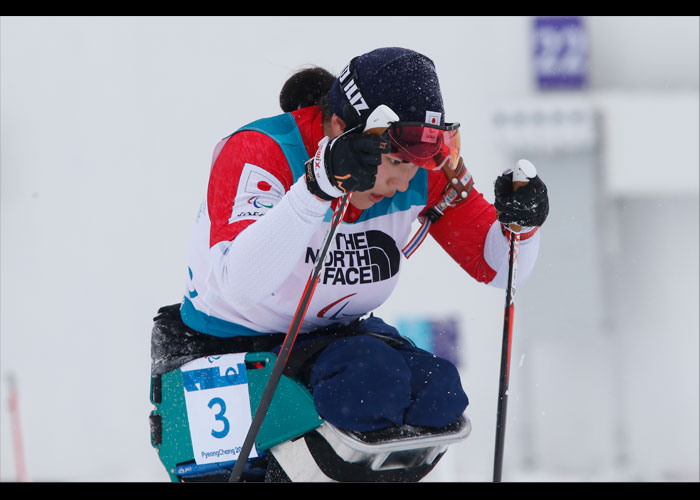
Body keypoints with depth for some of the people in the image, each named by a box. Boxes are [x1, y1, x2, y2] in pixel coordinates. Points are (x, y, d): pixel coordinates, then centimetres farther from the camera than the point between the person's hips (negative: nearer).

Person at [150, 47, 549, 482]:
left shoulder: (423, 166, -8)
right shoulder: (261, 152, -25)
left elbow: (498, 269, 1)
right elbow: (241, 286, -42)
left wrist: (521, 224, -22)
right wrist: (319, 184, -52)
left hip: (339, 336, 6)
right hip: (231, 348, -6)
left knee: (440, 394, -21)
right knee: (376, 381, -31)